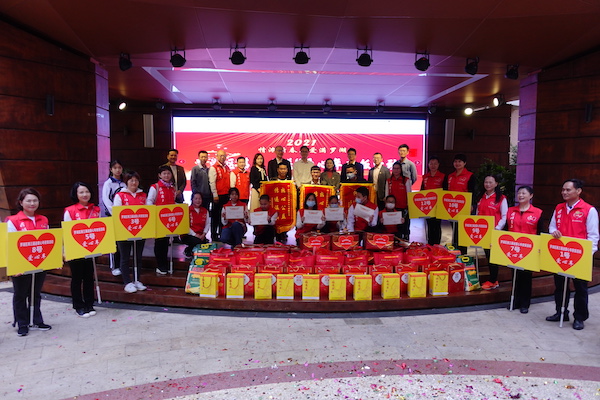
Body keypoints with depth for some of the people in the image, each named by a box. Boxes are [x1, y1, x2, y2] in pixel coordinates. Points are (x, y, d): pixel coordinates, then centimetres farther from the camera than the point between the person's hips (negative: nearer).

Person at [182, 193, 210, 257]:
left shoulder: (205, 211, 13)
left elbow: (207, 224, 9)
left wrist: (204, 234, -8)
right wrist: (195, 234, -15)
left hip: (200, 236, 4)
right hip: (188, 235, -4)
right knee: (198, 242, -33)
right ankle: (188, 251, -1)